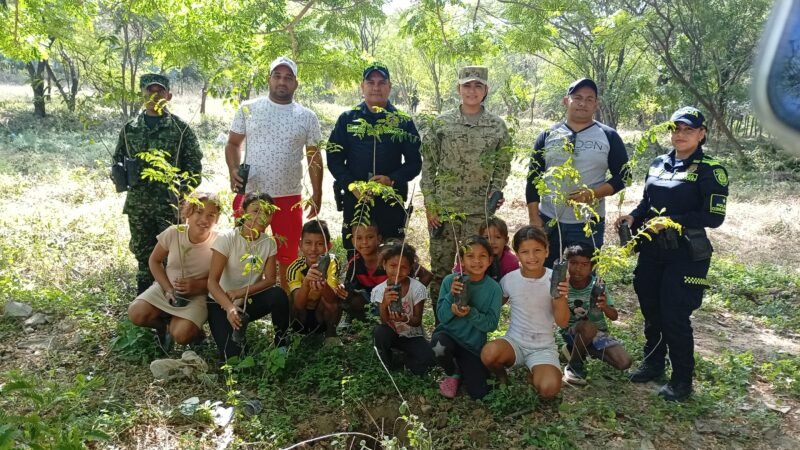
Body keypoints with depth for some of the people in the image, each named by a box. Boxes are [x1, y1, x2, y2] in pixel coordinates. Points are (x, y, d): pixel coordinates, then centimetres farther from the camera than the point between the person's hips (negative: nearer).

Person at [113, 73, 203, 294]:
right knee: (143, 254, 13)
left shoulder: (181, 128, -1)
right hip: (138, 204, 4)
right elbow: (117, 159, 19)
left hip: (170, 204, -4)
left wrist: (185, 192, -10)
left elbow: (194, 163, -2)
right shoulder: (130, 128, 9)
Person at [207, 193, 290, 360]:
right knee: (233, 355, -21)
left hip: (249, 301, 3)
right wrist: (229, 307, -42)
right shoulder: (226, 238, -19)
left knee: (278, 295, -29)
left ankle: (280, 344, -6)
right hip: (221, 304, -3)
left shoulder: (269, 243, -7)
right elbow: (212, 281, -24)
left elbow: (270, 279, -8)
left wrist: (240, 293, -23)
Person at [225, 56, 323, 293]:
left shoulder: (307, 117, 5)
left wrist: (317, 195, 5)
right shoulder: (248, 109, 3)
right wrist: (233, 170, -11)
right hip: (250, 194, 0)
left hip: (289, 197, 1)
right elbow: (233, 143, 8)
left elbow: (314, 157, 8)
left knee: (288, 255, 8)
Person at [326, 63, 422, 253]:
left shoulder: (404, 122, 6)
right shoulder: (347, 119, 7)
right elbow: (334, 159, 5)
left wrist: (392, 179, -13)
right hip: (354, 200, 1)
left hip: (392, 202, 0)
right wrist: (351, 185, -10)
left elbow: (414, 162, 4)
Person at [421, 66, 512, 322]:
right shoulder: (442, 123, 2)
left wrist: (493, 197, -5)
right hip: (443, 208, 0)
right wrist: (430, 205, -3)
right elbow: (428, 166, 2)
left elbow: (502, 167, 8)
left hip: (479, 211, 0)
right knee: (440, 267, 6)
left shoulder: (498, 126, 3)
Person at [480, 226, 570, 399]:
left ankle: (534, 374, 9)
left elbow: (562, 322, -13)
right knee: (489, 352, -34)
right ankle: (501, 375, 3)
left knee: (549, 388, -29)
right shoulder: (509, 279, -6)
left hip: (543, 347, 0)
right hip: (514, 341, 1)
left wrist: (561, 296, -30)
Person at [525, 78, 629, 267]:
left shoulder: (608, 136, 3)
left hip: (589, 225, -1)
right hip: (548, 222, 1)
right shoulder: (548, 136, 5)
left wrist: (593, 193, -16)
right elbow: (533, 178, 5)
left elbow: (622, 176, 2)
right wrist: (534, 218, -2)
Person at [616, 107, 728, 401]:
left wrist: (671, 221, -22)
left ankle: (682, 379, 15)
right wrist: (633, 217, -2)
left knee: (675, 316, -3)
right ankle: (653, 361, 33)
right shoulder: (658, 164, 9)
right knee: (650, 310, 14)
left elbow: (714, 217, -14)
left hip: (685, 254, -5)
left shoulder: (710, 170, -8)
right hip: (651, 250, 6)